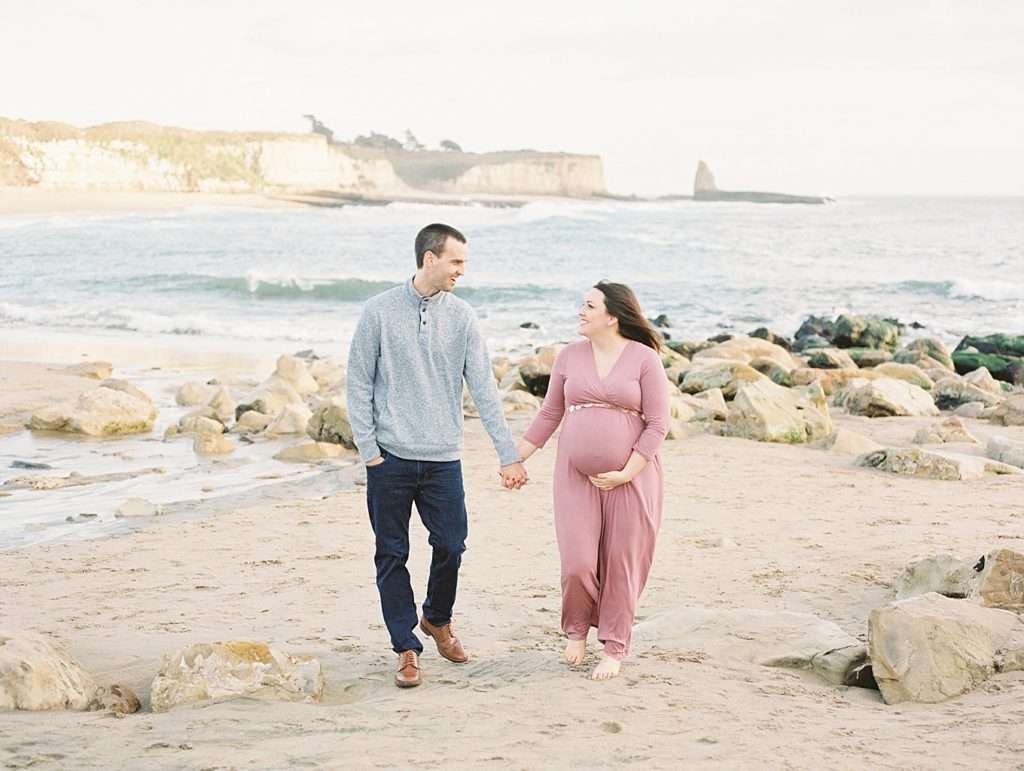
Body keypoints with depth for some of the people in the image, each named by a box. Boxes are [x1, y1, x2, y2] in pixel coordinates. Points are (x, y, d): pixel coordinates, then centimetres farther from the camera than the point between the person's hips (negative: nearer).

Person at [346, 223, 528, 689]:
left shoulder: (461, 317, 2)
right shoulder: (380, 312, -4)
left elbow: (483, 388, 1)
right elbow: (359, 384, -1)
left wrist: (509, 455, -2)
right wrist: (368, 449, -6)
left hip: (443, 458, 2)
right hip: (390, 457, -2)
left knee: (451, 546, 4)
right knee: (391, 555, 3)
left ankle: (437, 620, 32)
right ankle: (406, 647, 16)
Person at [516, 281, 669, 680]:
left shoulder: (644, 359, -4)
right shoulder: (570, 356, 7)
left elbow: (657, 423, -6)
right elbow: (549, 414, 13)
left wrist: (626, 473, -12)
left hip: (631, 477, -2)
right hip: (576, 475, 2)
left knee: (621, 564, 4)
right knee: (577, 563, -3)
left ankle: (614, 648, 19)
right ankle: (576, 629, 24)